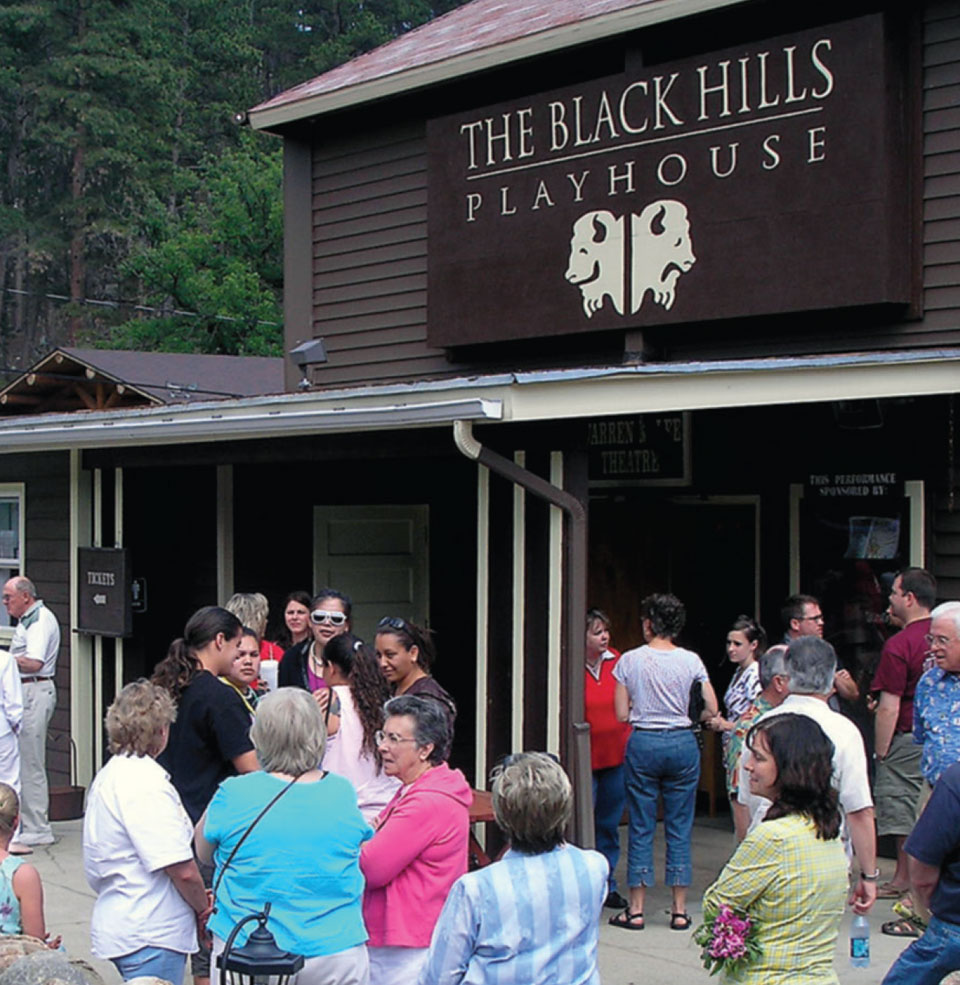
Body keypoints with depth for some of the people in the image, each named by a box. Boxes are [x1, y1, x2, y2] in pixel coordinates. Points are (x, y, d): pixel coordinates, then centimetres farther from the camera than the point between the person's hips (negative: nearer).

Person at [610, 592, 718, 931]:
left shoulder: (629, 661, -3)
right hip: (682, 743, 1)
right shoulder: (691, 661, -1)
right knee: (680, 828, 8)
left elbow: (622, 714, -2)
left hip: (643, 744, -1)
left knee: (641, 827, 6)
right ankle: (680, 910, 10)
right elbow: (712, 710, 0)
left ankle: (636, 910, 9)